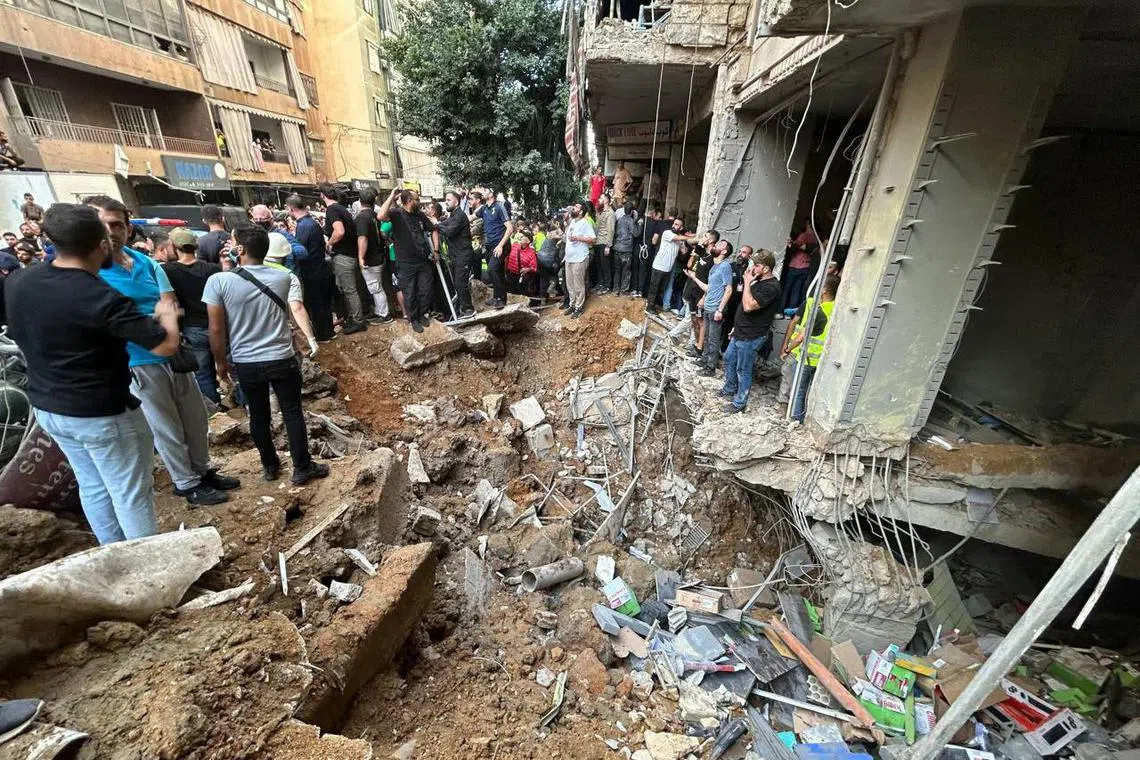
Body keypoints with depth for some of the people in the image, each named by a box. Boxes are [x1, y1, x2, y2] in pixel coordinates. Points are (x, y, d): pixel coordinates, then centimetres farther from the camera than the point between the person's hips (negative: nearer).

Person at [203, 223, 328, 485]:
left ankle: (270, 466, 31)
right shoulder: (286, 277, -1)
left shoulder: (218, 281, -6)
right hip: (282, 359, -1)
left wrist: (221, 362, 5)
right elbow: (297, 309, -13)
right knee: (292, 413, 8)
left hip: (245, 363, 1)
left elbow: (216, 329, -3)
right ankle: (302, 468, 14)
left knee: (258, 416, 16)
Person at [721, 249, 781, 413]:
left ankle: (739, 403, 16)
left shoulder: (771, 287, -21)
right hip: (740, 332, 10)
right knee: (728, 359, 22)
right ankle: (730, 389, 41)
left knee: (743, 370, 1)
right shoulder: (759, 281, 9)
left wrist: (747, 283, -21)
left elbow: (748, 306, -30)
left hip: (751, 337, -10)